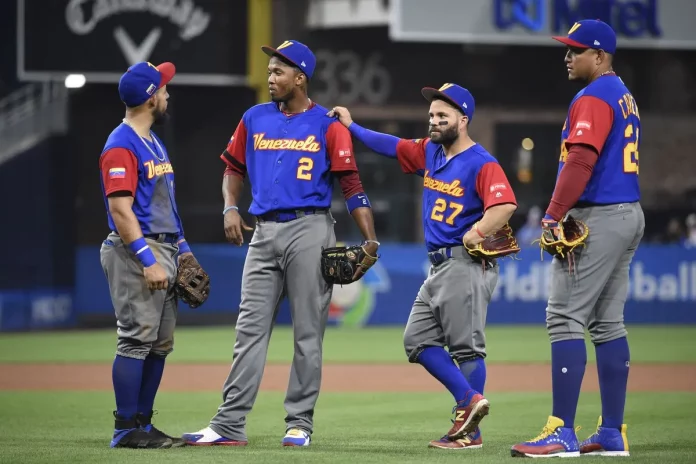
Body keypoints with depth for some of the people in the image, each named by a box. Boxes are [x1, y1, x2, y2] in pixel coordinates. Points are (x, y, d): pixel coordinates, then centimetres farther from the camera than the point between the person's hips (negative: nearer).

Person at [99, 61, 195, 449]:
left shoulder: (154, 142, 17)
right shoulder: (121, 146, -13)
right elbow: (121, 210, -20)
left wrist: (182, 249, 18)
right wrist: (148, 261, -24)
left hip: (165, 252, 10)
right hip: (136, 253, -10)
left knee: (161, 343, 10)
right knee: (137, 339, -10)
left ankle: (143, 424, 16)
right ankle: (126, 430, -8)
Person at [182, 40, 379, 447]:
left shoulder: (328, 126, -2)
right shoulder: (255, 119, 12)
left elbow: (351, 184, -6)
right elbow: (234, 167, 21)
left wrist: (371, 240, -14)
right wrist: (231, 208, 3)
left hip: (310, 230, -4)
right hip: (264, 233, 4)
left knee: (308, 332, 0)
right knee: (250, 330, 1)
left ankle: (300, 423, 8)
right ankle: (230, 425, -1)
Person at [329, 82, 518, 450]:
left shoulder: (481, 164, -13)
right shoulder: (429, 152, 12)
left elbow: (505, 204, -27)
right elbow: (392, 146, 23)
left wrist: (477, 235, -27)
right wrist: (351, 126, 21)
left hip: (466, 265, -9)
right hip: (439, 267, 9)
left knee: (466, 347, -7)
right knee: (418, 341, 6)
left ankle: (471, 432, -3)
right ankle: (470, 401, 4)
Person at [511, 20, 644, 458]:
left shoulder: (594, 98, -13)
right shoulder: (625, 97, 18)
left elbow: (581, 159, -24)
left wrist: (554, 215, -23)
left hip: (597, 218, -10)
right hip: (630, 215, 10)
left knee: (566, 318, -11)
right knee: (608, 323, 12)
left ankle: (563, 432, -15)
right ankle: (612, 433, 12)